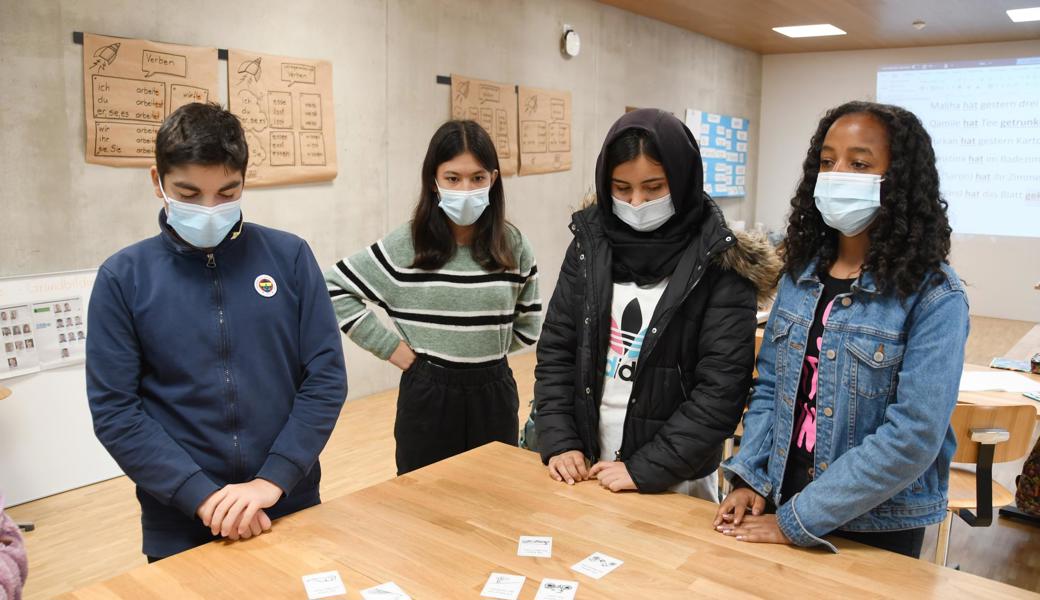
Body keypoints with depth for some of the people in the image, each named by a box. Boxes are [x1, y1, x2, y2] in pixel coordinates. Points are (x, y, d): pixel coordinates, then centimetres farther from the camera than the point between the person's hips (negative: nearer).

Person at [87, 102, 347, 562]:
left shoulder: (289, 256, -3)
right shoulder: (123, 277, -4)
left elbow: (326, 376, -5)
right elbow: (114, 411, -6)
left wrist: (272, 480, -13)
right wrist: (202, 495, -15)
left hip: (292, 508, 1)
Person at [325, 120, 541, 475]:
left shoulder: (513, 245, -2)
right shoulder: (406, 245, -8)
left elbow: (529, 327, 9)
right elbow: (334, 290, -6)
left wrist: (485, 346, -2)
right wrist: (394, 349, -8)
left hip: (493, 392, 2)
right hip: (428, 394, -2)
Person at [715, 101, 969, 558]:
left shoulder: (934, 296, -16)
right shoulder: (801, 271, 0)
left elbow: (913, 436, -22)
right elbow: (769, 387, 5)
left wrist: (797, 520, -21)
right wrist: (750, 479, -7)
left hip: (877, 528, -4)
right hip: (781, 502, 5)